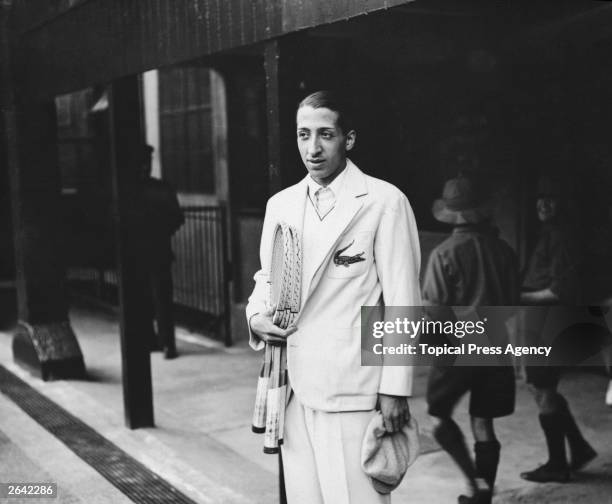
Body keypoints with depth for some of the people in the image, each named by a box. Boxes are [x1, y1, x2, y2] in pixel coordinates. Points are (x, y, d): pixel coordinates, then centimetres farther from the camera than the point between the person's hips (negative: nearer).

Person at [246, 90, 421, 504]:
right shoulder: (280, 204, 11)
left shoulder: (384, 201, -6)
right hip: (294, 382, 5)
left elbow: (402, 301, -7)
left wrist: (395, 389, -9)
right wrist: (258, 314, -1)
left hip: (352, 386, -5)